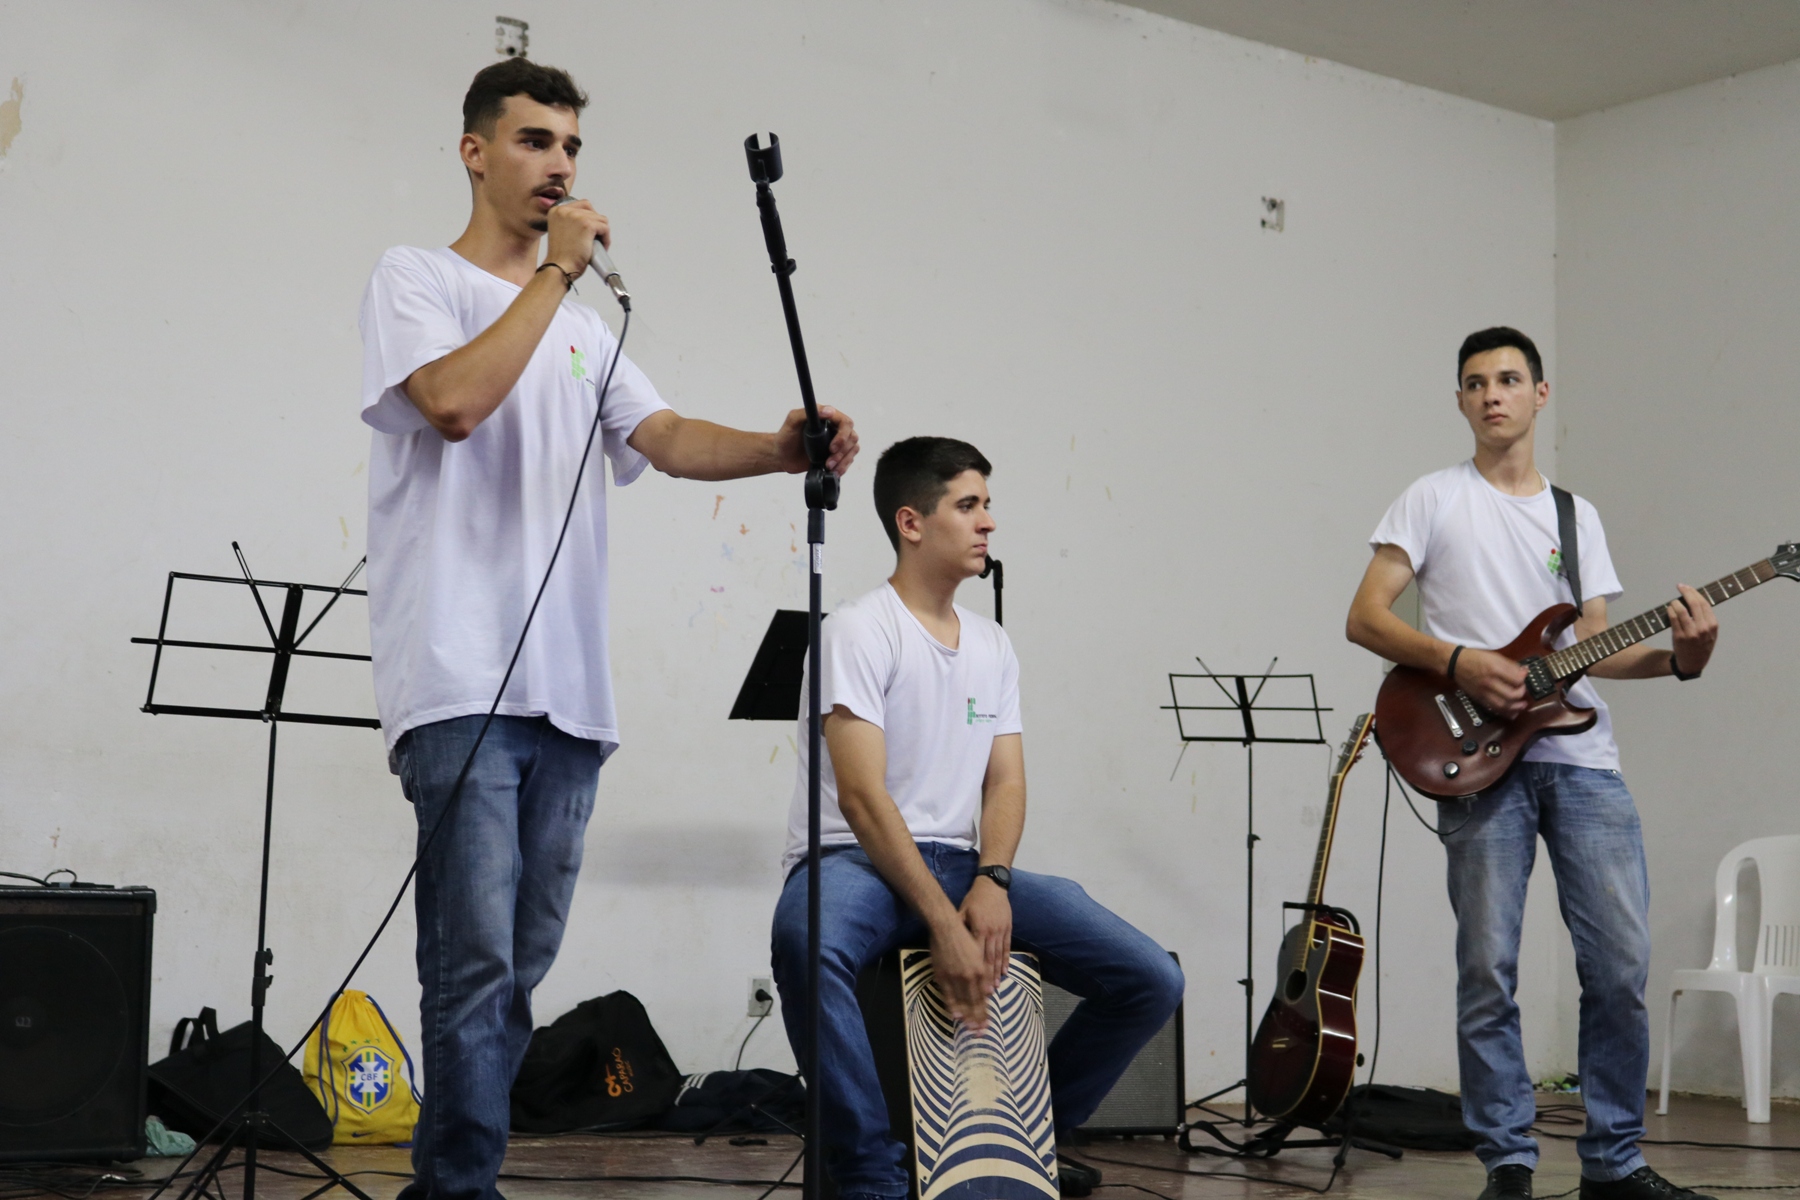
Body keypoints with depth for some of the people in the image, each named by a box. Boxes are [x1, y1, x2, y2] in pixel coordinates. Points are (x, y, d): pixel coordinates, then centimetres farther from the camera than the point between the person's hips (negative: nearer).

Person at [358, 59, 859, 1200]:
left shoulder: (584, 328, 24)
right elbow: (455, 401, -15)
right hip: (462, 677, -6)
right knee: (480, 962, -12)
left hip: (570, 689, 7)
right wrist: (558, 272, -9)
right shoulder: (418, 279, 5)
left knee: (521, 966, 8)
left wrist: (781, 449, -11)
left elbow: (667, 437, 9)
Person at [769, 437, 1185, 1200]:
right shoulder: (860, 631, -9)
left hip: (963, 865, 6)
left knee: (1152, 981, -7)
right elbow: (861, 797, -17)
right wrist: (943, 926, -24)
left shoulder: (992, 646, 13)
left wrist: (991, 882, -14)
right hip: (856, 859, -6)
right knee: (807, 940, -43)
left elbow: (1005, 781, 8)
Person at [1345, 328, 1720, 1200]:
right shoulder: (1433, 501, 6)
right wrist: (1457, 661, -15)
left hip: (1580, 759, 4)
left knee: (1621, 963, 0)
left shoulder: (1577, 517, 19)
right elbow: (1365, 617, -1)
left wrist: (1678, 658, -3)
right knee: (1489, 971, -3)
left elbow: (1593, 650, 14)